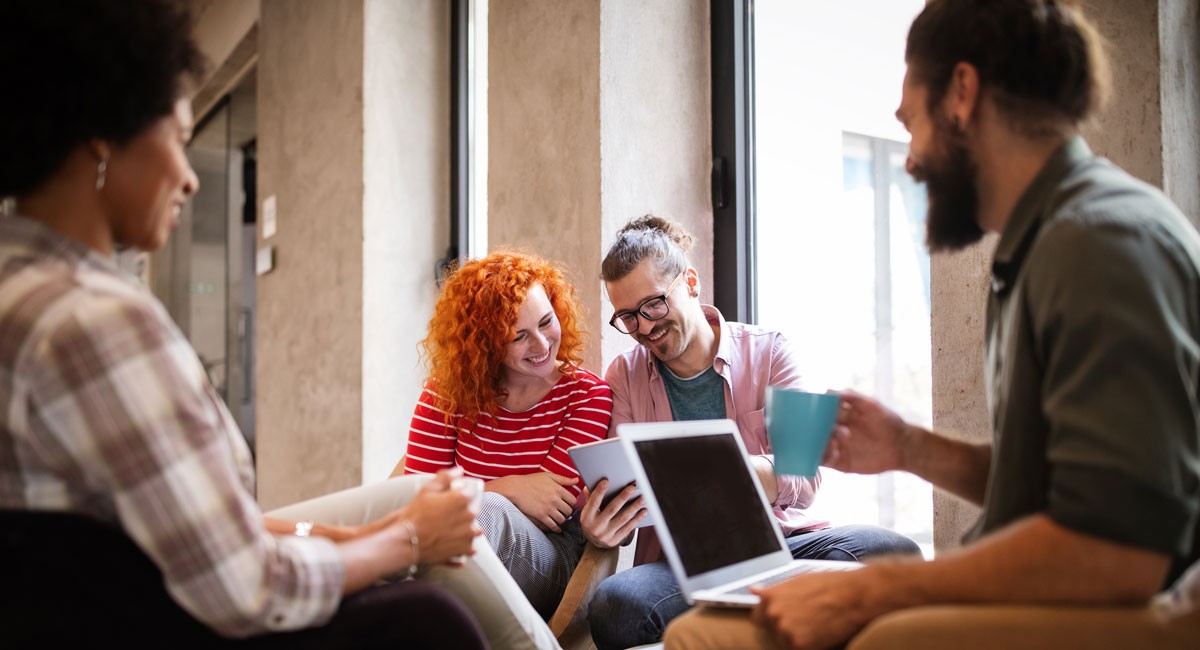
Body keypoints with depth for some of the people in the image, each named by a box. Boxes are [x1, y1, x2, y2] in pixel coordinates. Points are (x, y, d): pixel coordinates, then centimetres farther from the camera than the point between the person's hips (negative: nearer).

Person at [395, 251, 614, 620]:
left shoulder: (586, 396, -2)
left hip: (550, 567, -2)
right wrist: (507, 489, -17)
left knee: (487, 511, -36)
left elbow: (551, 511, -9)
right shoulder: (448, 392, 3)